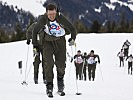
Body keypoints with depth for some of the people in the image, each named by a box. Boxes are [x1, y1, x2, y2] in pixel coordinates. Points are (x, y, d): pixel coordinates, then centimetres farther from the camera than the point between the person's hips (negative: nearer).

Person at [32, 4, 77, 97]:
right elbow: (35, 30, -1)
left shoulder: (61, 18, -21)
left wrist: (73, 39, -20)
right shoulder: (43, 19, -18)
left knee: (61, 65, 0)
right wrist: (35, 44, 1)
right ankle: (49, 86, -11)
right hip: (48, 42, 0)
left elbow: (72, 29, -8)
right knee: (48, 63, -16)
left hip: (60, 42, 0)